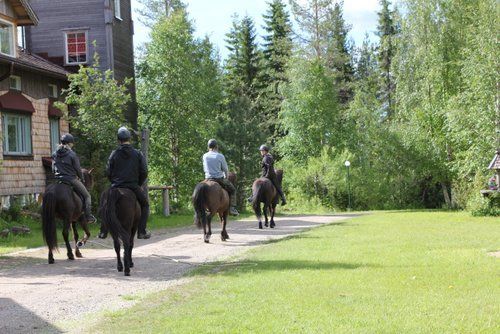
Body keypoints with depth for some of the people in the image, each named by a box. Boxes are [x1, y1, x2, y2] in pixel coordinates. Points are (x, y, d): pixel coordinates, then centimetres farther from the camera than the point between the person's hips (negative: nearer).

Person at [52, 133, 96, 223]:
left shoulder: (54, 154, 6)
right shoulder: (72, 154, -12)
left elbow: (53, 169, 11)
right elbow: (78, 169, -7)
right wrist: (81, 178, 11)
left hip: (58, 179, 6)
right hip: (72, 179, -6)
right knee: (87, 196, 8)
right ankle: (88, 216, 0)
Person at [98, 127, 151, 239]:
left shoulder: (114, 154, 3)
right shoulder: (138, 153, 2)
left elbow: (108, 172, 4)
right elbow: (144, 172, 1)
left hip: (116, 187, 1)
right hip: (134, 187, -1)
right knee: (145, 204, 17)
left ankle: (103, 231, 15)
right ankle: (141, 232, 5)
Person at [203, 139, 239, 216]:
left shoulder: (205, 156, 3)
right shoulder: (220, 156, -9)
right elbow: (225, 170, -1)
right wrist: (226, 178, 17)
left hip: (208, 179, 4)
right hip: (219, 178, -4)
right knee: (232, 190, 15)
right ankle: (232, 208, 4)